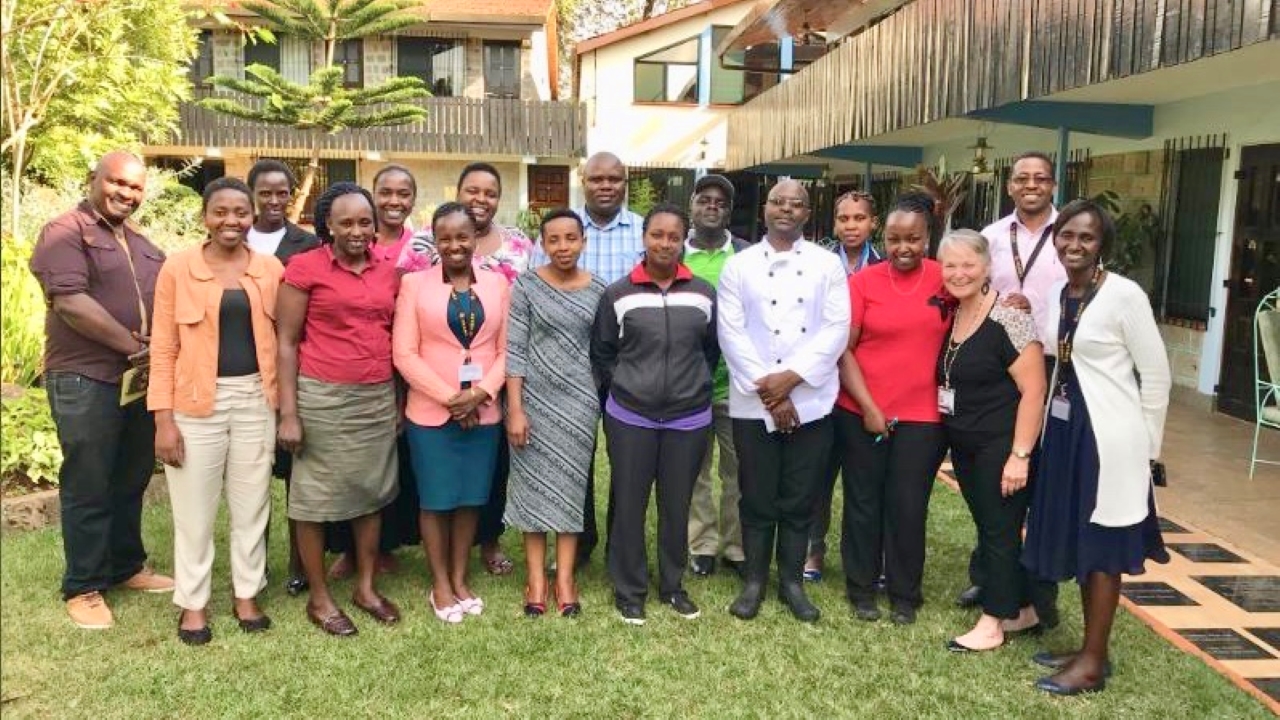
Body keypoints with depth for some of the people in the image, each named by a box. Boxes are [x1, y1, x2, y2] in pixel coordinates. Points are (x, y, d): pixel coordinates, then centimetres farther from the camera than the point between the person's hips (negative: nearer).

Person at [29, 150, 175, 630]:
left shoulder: (143, 245, 17)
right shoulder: (65, 232, -6)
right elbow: (70, 302, -18)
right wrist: (135, 347, -15)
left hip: (141, 379, 7)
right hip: (86, 381, -7)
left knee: (131, 480, 15)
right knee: (88, 487, 1)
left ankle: (126, 567, 29)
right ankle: (83, 588, 13)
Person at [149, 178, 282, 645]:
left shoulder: (271, 269, 3)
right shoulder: (177, 268, -3)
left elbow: (282, 338, 7)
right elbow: (163, 347, -3)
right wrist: (163, 417, -7)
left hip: (256, 400, 2)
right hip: (197, 402, -2)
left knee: (252, 503, 12)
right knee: (194, 508, 7)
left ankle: (247, 594, 27)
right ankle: (192, 602, 23)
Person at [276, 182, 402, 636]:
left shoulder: (388, 270, 7)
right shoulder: (304, 267, -6)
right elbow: (286, 342, -6)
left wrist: (400, 398, 11)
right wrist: (289, 411, -11)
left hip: (378, 398, 5)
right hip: (323, 397, -5)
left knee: (372, 491, 13)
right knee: (316, 496, 6)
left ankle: (366, 587, 29)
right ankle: (319, 598, 20)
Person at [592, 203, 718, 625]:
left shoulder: (704, 294, 1)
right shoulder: (618, 294, -3)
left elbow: (711, 351, 11)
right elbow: (601, 352, 5)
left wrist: (692, 386, 7)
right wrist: (626, 389, 2)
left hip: (689, 419, 1)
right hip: (630, 419, -1)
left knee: (677, 505, 12)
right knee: (629, 504, 6)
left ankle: (672, 586, 30)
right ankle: (629, 591, 23)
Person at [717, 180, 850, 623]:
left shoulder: (828, 264, 5)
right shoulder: (739, 266, 4)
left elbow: (836, 329, -4)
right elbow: (731, 333, -4)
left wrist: (790, 377, -13)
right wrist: (766, 388, -12)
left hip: (810, 401, 1)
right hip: (753, 402, 0)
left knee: (800, 499, 8)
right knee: (757, 498, 7)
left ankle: (791, 580, 23)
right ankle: (754, 579, 21)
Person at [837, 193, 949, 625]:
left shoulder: (944, 279, -1)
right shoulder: (862, 281, -5)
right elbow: (843, 350, -5)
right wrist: (868, 406, -10)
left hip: (923, 416, 1)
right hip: (861, 413, 0)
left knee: (908, 507, 7)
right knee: (863, 503, 11)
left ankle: (904, 595, 23)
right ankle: (862, 589, 26)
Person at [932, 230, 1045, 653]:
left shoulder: (1007, 318, -16)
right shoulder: (950, 317, 7)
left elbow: (1033, 390, -17)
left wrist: (1020, 455, -19)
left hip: (1001, 447, -8)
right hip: (964, 445, 8)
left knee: (1000, 530, 3)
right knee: (987, 528, 15)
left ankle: (993, 623, 15)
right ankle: (1023, 610, 30)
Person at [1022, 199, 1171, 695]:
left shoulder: (1124, 294, -13)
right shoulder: (1057, 294, 7)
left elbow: (1156, 373, -10)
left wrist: (1146, 447, -6)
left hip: (1109, 436, -7)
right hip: (1064, 430, 7)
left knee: (1103, 548, 3)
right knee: (1077, 541, 14)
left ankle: (1093, 662, 13)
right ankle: (1089, 647, 28)